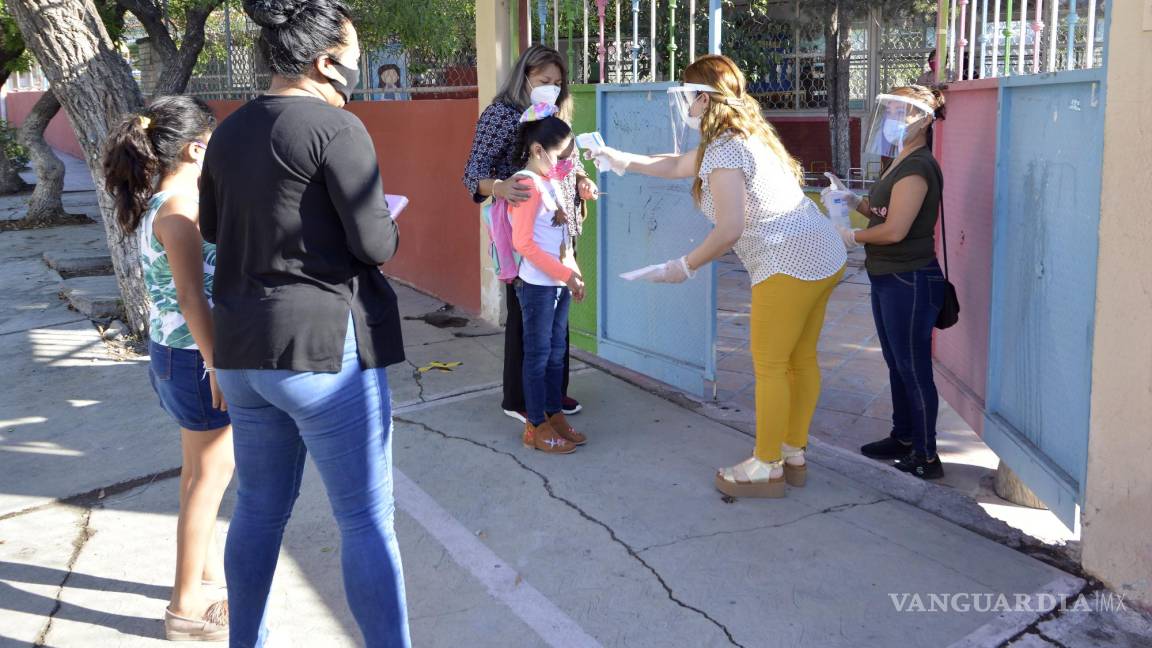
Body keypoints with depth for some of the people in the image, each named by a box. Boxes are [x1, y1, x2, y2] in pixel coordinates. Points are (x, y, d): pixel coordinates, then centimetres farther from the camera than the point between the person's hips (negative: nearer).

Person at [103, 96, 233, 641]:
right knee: (211, 473, 2)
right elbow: (192, 298, -24)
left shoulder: (154, 202, 8)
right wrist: (217, 365, -22)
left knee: (200, 468, 21)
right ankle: (187, 607, 14)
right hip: (195, 355, -10)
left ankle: (205, 571, 38)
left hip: (169, 349, 10)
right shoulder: (181, 206, -20)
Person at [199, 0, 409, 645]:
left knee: (260, 510, 20)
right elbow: (374, 245, -16)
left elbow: (212, 225, 22)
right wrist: (388, 223, 5)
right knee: (368, 521, 3)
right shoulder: (336, 127, -13)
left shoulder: (231, 131, 10)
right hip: (325, 347, -8)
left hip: (243, 350, 8)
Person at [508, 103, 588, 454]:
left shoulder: (551, 182, 12)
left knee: (556, 353, 15)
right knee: (538, 355, 1)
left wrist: (573, 273, 9)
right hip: (538, 284, -8)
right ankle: (536, 427, 10)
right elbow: (523, 243, -21)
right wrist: (566, 275, -19)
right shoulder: (527, 186, -16)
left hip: (559, 282, 8)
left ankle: (555, 416, 26)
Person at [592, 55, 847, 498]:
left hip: (790, 264, -10)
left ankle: (767, 468, 11)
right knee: (801, 359, 16)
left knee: (770, 366, 0)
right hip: (825, 256, 10)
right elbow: (677, 165, 31)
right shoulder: (744, 135, 18)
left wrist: (685, 266, -8)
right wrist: (623, 160, 36)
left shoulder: (723, 150, -14)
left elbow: (729, 230, -21)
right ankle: (793, 454, 28)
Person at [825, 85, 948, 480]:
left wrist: (853, 237, -9)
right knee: (897, 365, 19)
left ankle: (925, 458, 8)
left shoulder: (917, 168, -19)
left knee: (914, 369, -2)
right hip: (889, 279, 11)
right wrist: (856, 201, 3)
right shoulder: (901, 163, 14)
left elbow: (895, 229, -23)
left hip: (911, 281, -10)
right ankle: (903, 439, 33)